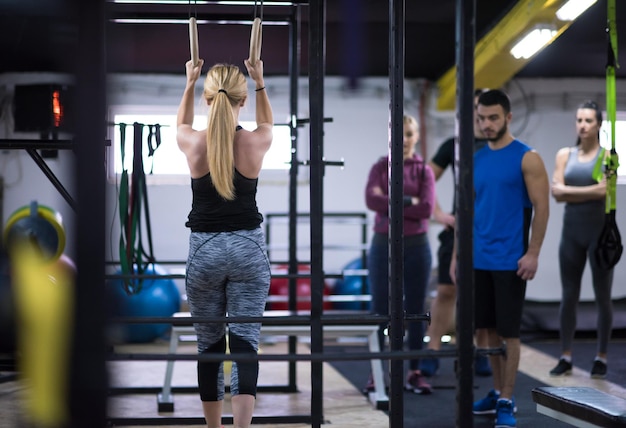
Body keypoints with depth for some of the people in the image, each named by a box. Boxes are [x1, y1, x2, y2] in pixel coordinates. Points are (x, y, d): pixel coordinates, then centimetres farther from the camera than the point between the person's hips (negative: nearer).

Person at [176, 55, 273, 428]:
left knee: (209, 347, 12)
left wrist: (189, 84, 25)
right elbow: (267, 123, 19)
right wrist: (260, 84, 25)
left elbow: (182, 125, 19)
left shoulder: (194, 143, -8)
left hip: (204, 249, 0)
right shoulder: (256, 142, -7)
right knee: (246, 344, -2)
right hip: (248, 247, 0)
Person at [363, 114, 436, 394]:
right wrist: (407, 201, -16)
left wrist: (389, 204, -12)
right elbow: (372, 200, -14)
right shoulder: (379, 168, 4)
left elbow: (426, 208, -11)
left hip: (416, 246, 0)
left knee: (415, 311, 5)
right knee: (380, 311, 4)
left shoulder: (424, 170, 4)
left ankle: (415, 373, 13)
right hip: (383, 245, 0)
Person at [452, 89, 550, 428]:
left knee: (508, 332, -2)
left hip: (509, 261, -6)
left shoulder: (527, 159, -6)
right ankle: (497, 392, 21)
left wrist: (533, 253, -15)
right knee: (489, 329, 11)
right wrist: (458, 254, 11)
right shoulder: (476, 160, 10)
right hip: (478, 260, 6)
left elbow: (541, 208, -9)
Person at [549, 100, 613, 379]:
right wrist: (590, 190, -13)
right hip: (572, 230, 3)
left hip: (600, 230, -3)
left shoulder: (606, 155, -2)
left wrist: (571, 192, -11)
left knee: (603, 296, 3)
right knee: (568, 296, 6)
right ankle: (565, 357, 12)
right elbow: (557, 192, -5)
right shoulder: (565, 155, 7)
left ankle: (601, 357, 12)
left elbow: (602, 190, -17)